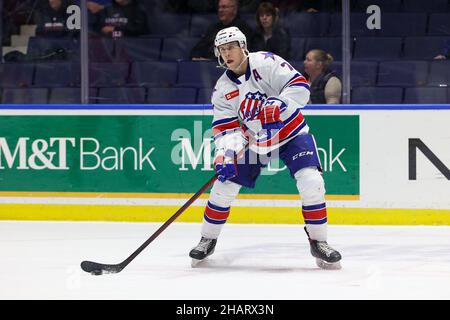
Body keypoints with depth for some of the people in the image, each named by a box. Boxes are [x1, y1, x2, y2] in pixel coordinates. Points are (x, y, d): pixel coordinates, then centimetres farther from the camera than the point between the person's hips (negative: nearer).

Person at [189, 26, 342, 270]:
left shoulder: (266, 63, -18)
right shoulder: (222, 89, -4)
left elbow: (300, 87, -25)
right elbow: (225, 127, -7)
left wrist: (279, 104, -43)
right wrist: (224, 155, -25)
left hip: (291, 133, -4)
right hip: (253, 141, 4)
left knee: (311, 182, -22)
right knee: (224, 185, -1)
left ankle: (318, 242, -8)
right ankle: (208, 240, 18)